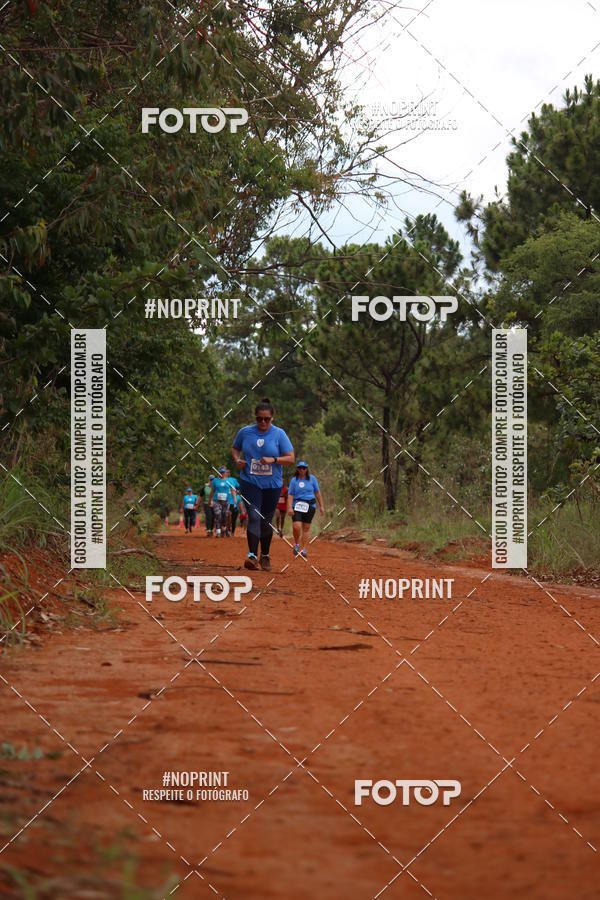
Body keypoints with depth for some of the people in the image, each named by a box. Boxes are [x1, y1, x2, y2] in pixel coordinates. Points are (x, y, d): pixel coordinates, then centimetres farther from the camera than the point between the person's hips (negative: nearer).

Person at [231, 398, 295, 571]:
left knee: (266, 521, 11)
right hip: (250, 482, -1)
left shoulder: (279, 434, -4)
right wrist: (237, 459, -3)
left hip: (272, 484, 1)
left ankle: (265, 556, 28)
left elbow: (291, 459, -5)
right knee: (254, 516, -17)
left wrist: (273, 460, -21)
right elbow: (235, 448, 18)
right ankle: (252, 556, -23)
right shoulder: (245, 432, 1)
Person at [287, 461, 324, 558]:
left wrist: (321, 506, 10)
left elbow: (317, 493, 12)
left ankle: (304, 549, 8)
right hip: (297, 505, -1)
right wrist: (289, 507, -11)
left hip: (310, 505, 1)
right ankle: (296, 544, 10)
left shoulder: (312, 478, 8)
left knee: (306, 528, 1)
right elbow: (290, 495, 2)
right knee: (296, 527, -15)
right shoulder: (294, 480, 6)